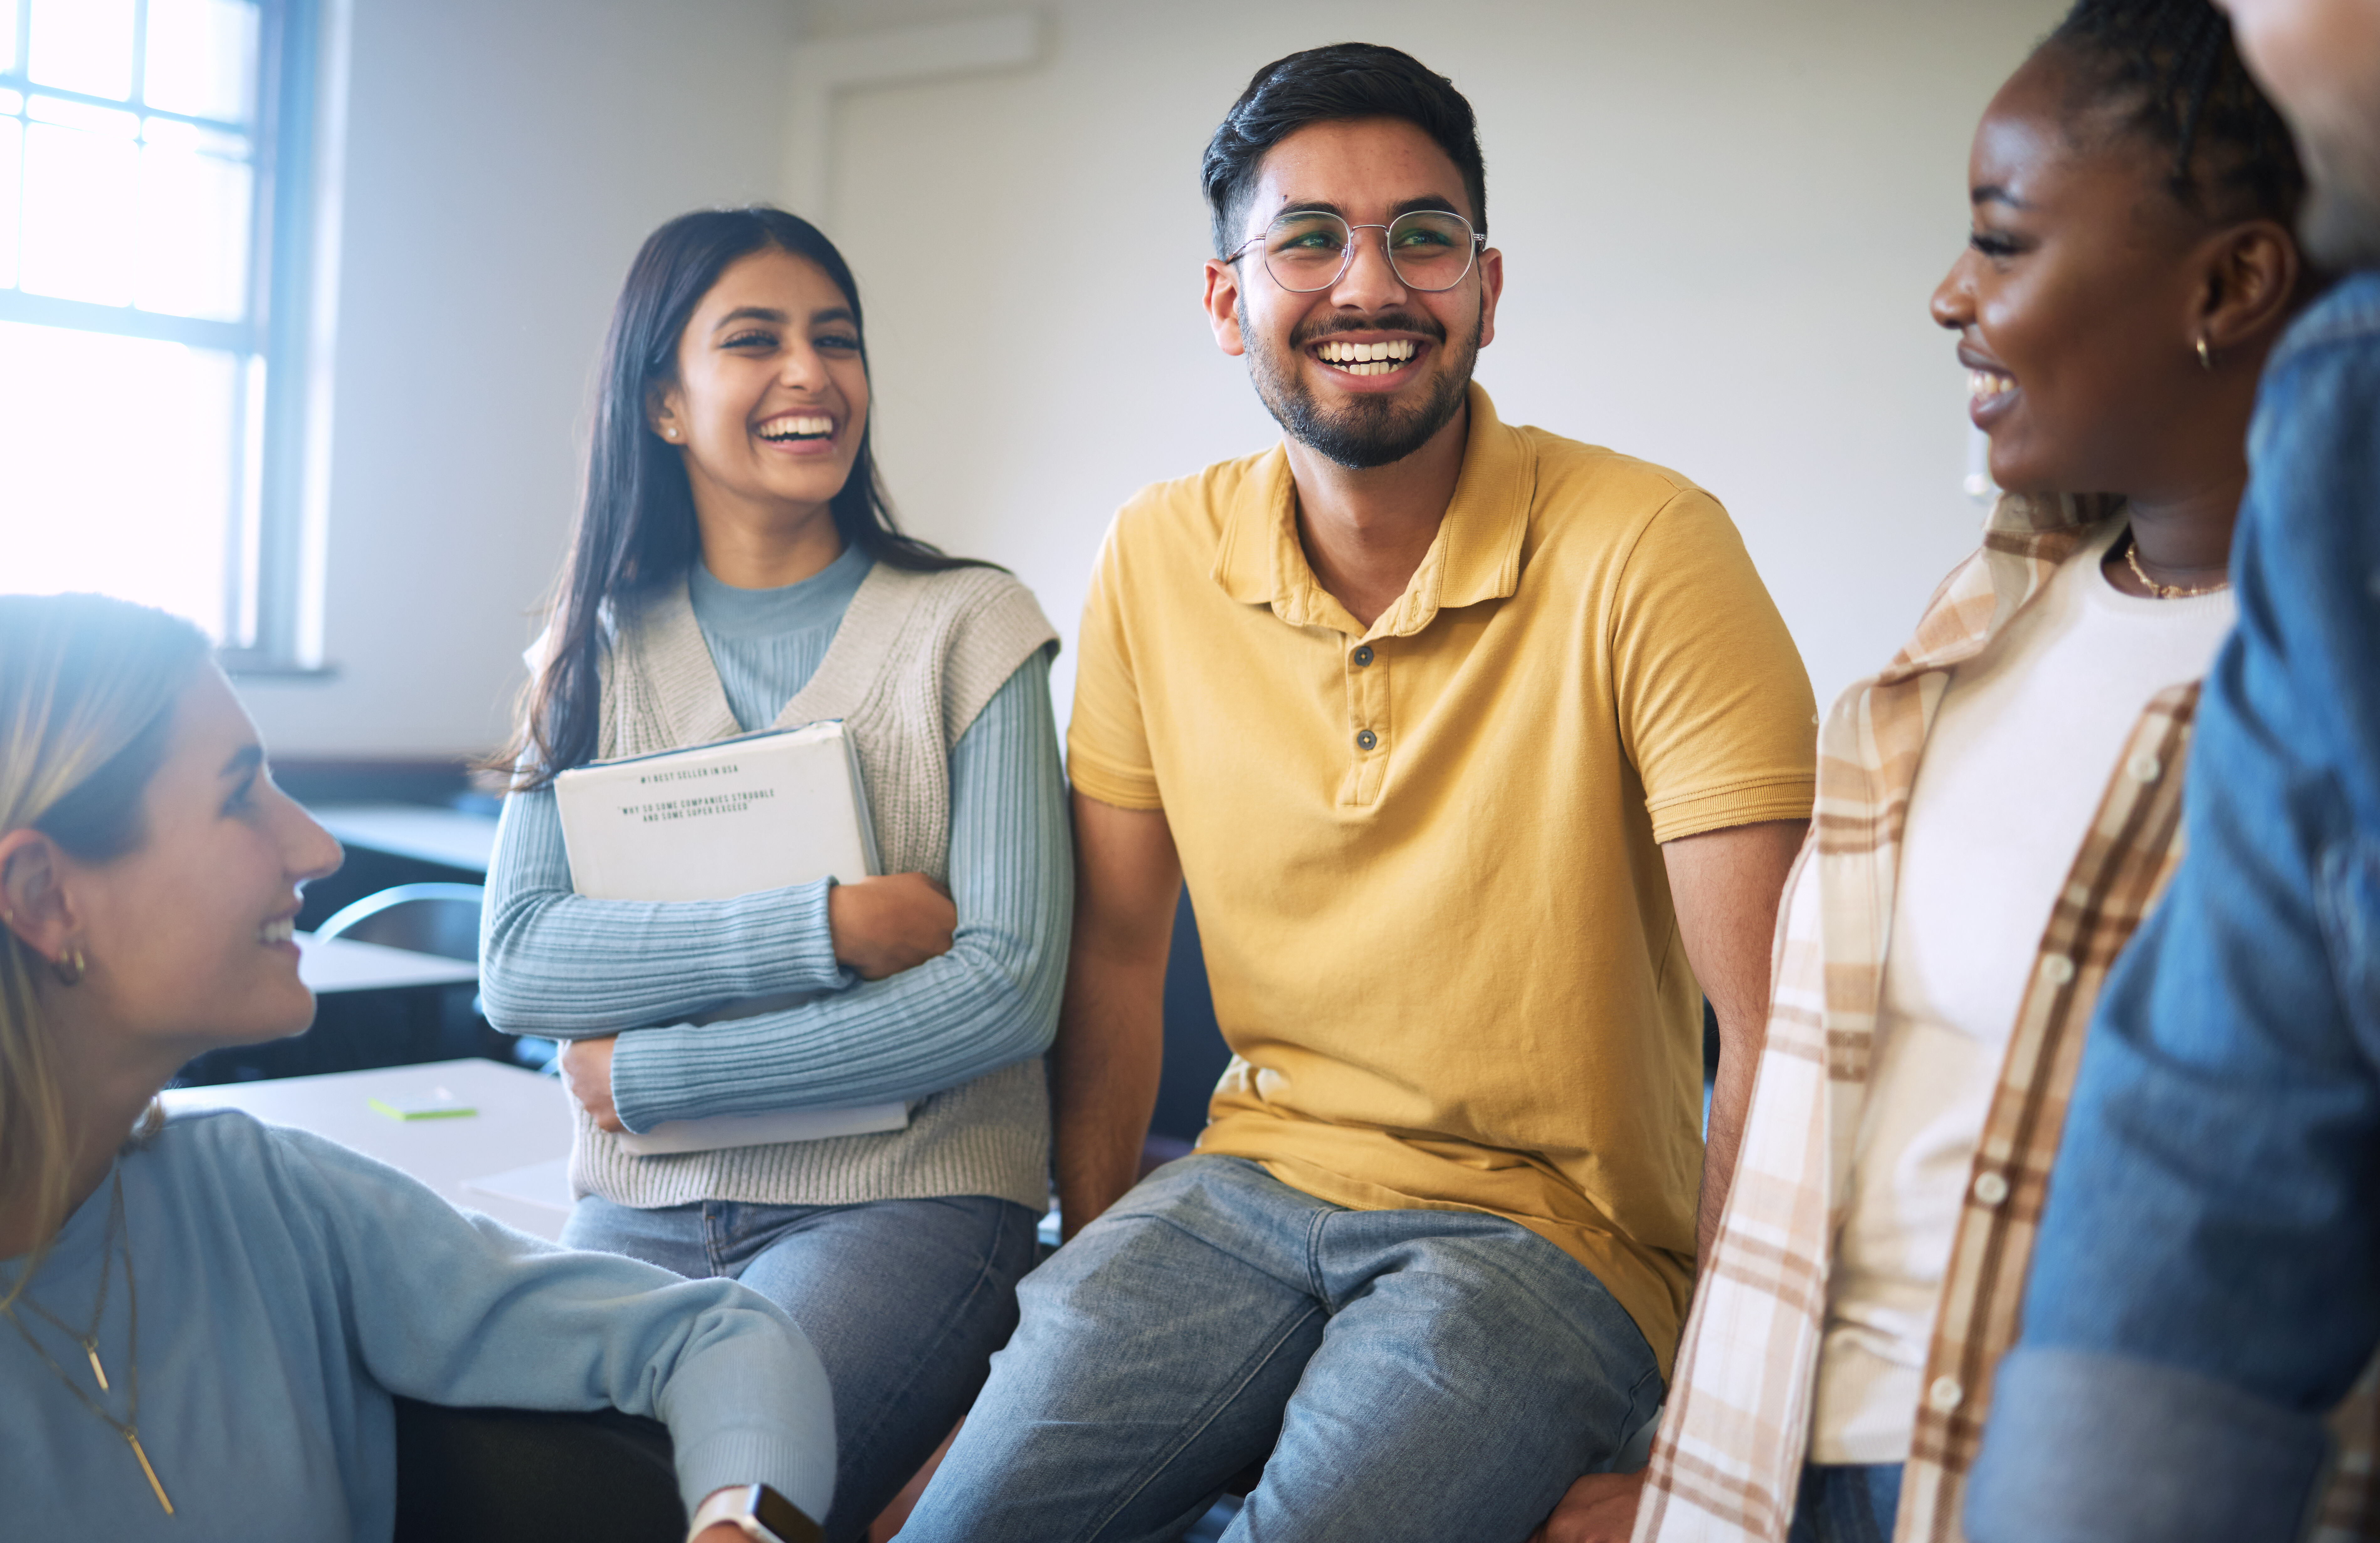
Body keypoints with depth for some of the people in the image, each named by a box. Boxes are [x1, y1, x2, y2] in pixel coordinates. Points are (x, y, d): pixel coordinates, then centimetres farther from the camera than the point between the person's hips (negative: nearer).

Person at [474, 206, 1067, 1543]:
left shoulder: (967, 627, 0)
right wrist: (827, 926, -15)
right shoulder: (602, 648, 10)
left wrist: (653, 1073, -8)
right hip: (640, 1209, 3)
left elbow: (1010, 989, -10)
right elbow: (518, 969, -3)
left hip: (907, 1196, -3)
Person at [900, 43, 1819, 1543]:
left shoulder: (1646, 550, -15)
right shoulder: (1158, 561, 1)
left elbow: (1775, 1029, -17)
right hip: (1249, 1190, 3)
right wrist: (1094, 1262, 8)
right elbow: (1118, 943, 10)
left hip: (1554, 1230, -3)